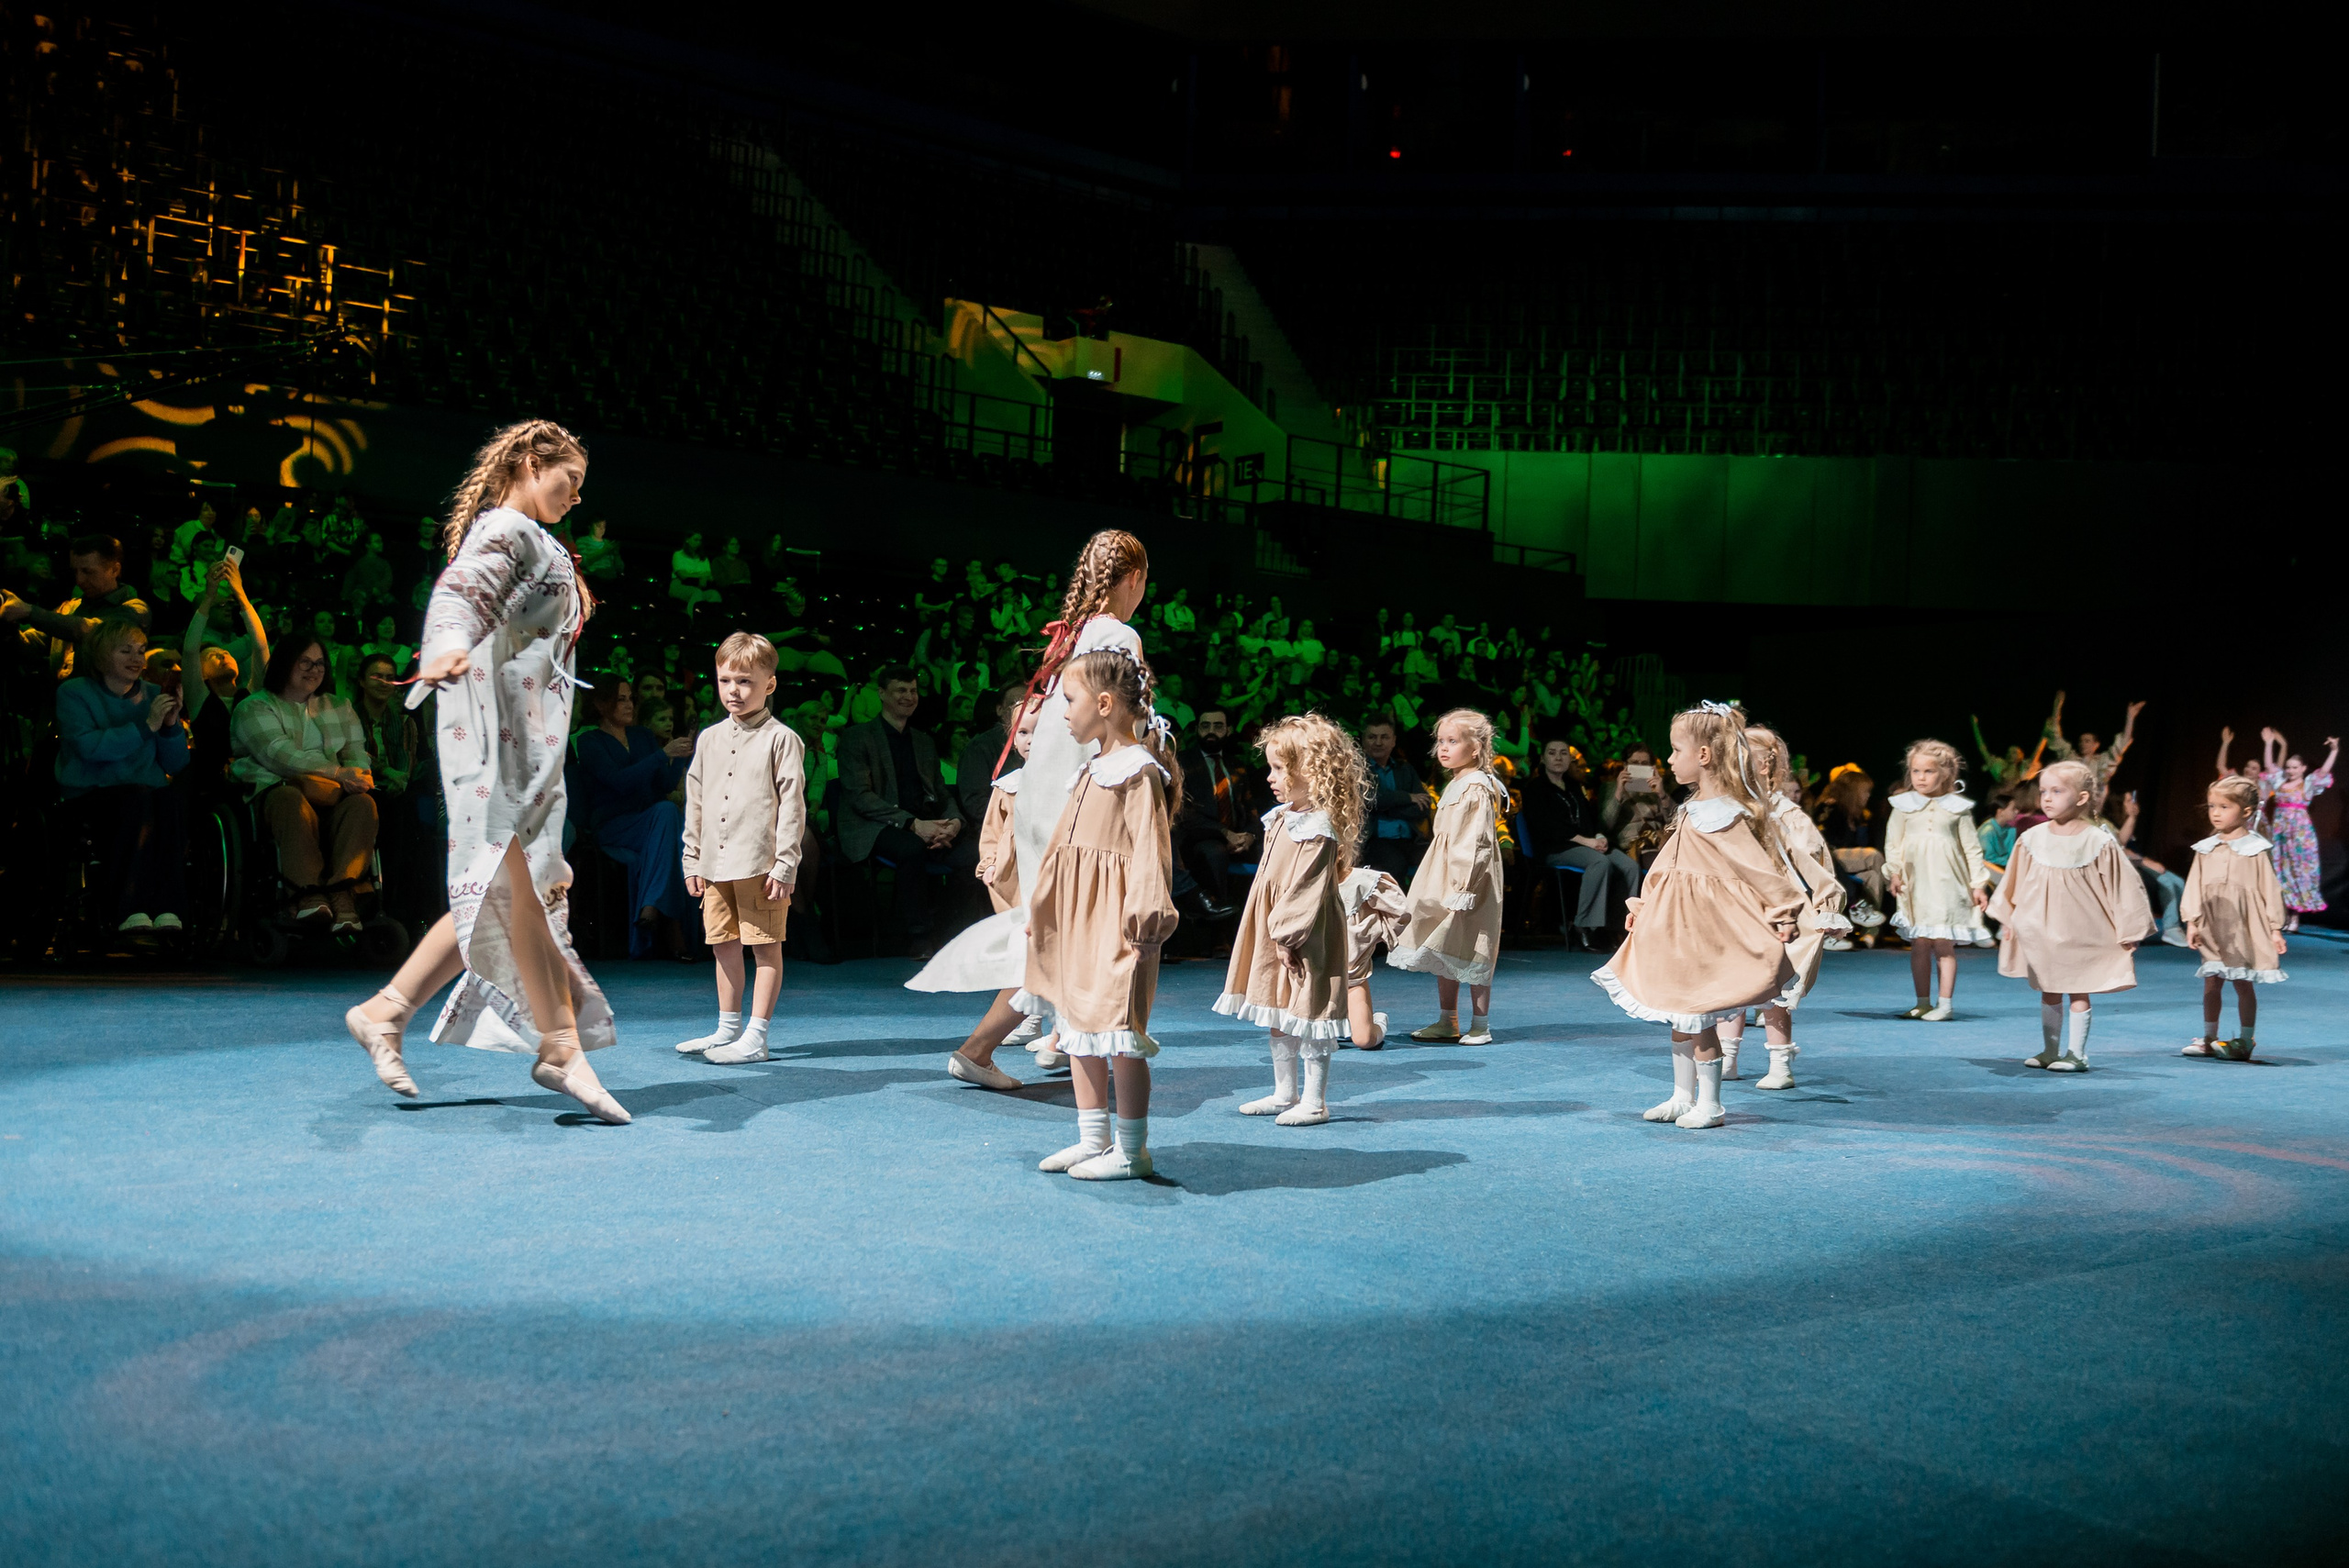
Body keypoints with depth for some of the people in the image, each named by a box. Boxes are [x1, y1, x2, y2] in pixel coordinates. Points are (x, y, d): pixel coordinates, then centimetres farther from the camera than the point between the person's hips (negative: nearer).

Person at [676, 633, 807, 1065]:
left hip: (761, 864, -6)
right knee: (723, 946, 14)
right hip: (716, 864, 6)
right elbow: (695, 803, 17)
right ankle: (727, 1030, 27)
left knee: (765, 947, -1)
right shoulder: (709, 739, 12)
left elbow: (792, 806, -8)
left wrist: (784, 866, -12)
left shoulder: (781, 739, -5)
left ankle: (755, 1038, 3)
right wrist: (692, 861, 13)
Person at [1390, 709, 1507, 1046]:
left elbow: (1475, 842, -20)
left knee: (1468, 952, -4)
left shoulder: (1476, 788, -14)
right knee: (1442, 952, 12)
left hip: (1467, 881, -10)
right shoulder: (1455, 785, 16)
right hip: (1442, 879, 10)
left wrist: (1462, 888, -23)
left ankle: (1480, 1026, 4)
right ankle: (1447, 1021, 21)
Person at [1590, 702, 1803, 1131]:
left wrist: (1784, 913, -21)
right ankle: (1682, 1098, 27)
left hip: (1704, 931, -10)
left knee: (1696, 1017, -2)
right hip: (1680, 927, 10)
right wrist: (1643, 907, 22)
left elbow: (1760, 867, -21)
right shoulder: (1696, 810, 10)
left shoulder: (1723, 816, -20)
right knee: (1679, 1017, 16)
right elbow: (1669, 870, 18)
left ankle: (1710, 1105, 10)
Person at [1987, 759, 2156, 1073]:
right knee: (2048, 992, 12)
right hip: (2040, 933, 4)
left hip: (2081, 934, -4)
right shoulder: (2031, 839, -1)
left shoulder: (2099, 843, -10)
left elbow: (2123, 886, -5)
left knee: (2079, 992, 2)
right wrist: (2008, 921, 12)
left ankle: (2076, 1053, 10)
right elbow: (2014, 883, 10)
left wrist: (2128, 931, -3)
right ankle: (2049, 1051, 22)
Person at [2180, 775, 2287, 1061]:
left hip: (2245, 928, -4)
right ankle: (2208, 1039, 16)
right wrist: (2192, 922, -1)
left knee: (2244, 984, 2)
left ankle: (2245, 1042, 10)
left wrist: (2275, 928, -4)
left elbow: (2270, 889, -2)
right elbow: (2194, 886, 6)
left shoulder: (2257, 850, -4)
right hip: (2213, 929, 4)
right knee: (2211, 983, 8)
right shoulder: (2206, 849, 6)